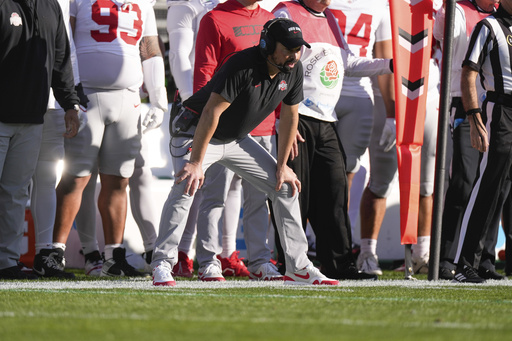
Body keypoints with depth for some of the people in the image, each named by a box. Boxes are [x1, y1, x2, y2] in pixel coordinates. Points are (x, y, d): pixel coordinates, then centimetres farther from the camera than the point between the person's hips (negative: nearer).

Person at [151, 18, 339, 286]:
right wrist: (196, 162, -32)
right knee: (187, 185, -29)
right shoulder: (243, 65, -31)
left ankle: (298, 267, 10)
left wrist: (282, 166, 4)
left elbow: (289, 116, 3)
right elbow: (212, 112, -31)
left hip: (237, 139, 7)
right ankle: (162, 264, -22)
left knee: (285, 187, 3)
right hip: (197, 131, -7)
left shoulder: (293, 70, -10)